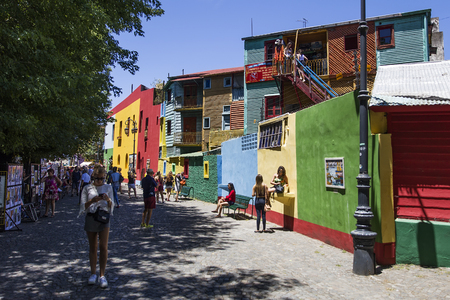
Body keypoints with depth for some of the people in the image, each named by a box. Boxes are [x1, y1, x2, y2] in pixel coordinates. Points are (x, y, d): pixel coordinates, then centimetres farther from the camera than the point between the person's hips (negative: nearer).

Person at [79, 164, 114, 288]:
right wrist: (92, 201, -19)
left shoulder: (108, 188, 4)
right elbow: (83, 206, -1)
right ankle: (93, 273, 21)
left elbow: (111, 207, 4)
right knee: (92, 247, 10)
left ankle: (102, 275, 1)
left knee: (104, 247, -6)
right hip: (90, 218, 1)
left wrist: (108, 200, -17)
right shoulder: (87, 188, 3)